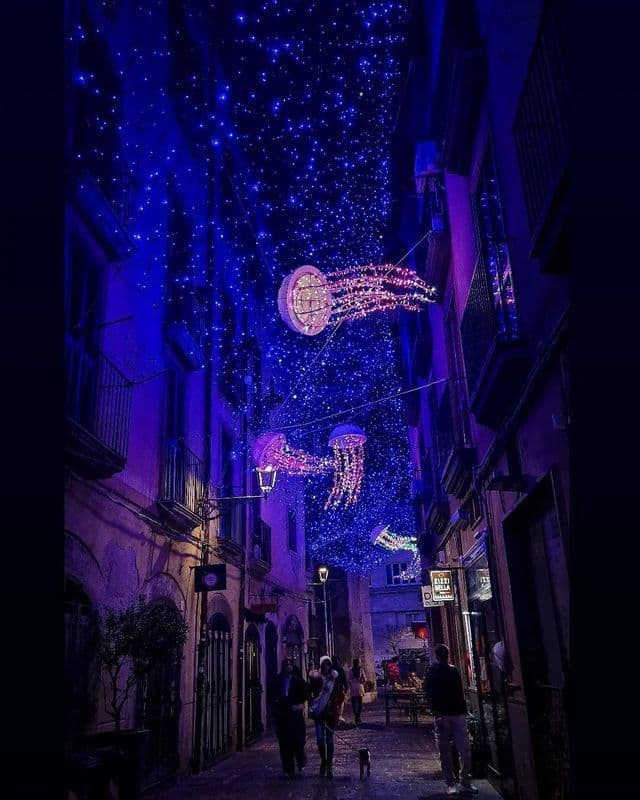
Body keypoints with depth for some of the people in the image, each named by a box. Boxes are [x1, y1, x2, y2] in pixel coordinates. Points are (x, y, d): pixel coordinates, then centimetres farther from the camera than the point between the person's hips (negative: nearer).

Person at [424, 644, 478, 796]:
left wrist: (464, 710, 11)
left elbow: (460, 692, 18)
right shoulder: (432, 673, 1)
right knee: (445, 752, 2)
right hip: (442, 715, -3)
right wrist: (436, 714, -18)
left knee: (465, 749, 0)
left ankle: (465, 782, 11)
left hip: (458, 714, 3)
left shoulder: (454, 670, 13)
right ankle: (450, 783, 12)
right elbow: (429, 696, -7)